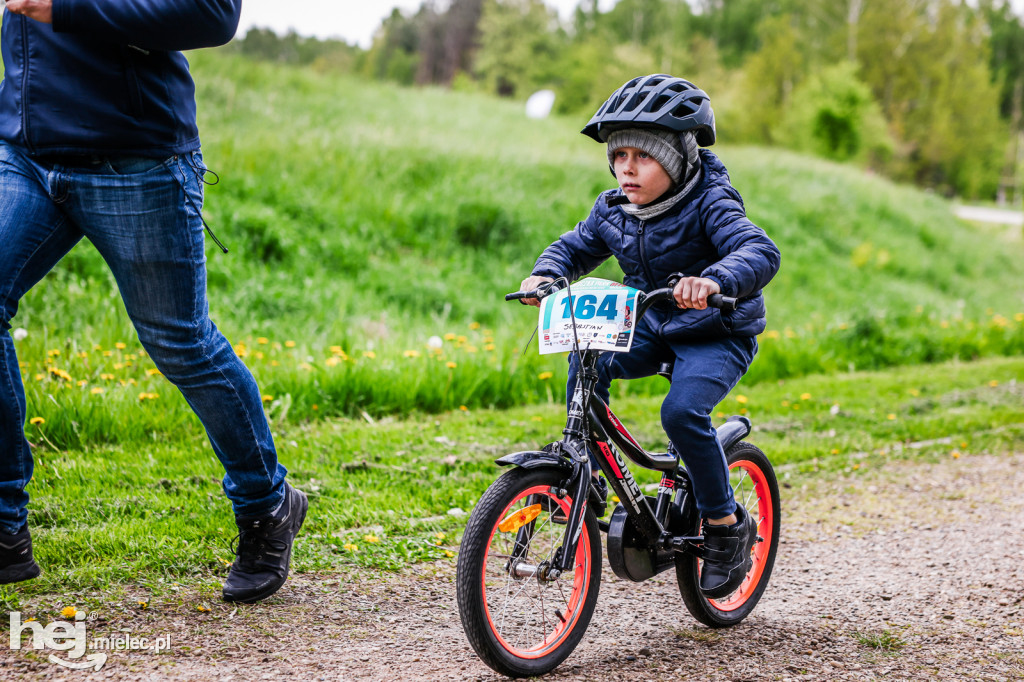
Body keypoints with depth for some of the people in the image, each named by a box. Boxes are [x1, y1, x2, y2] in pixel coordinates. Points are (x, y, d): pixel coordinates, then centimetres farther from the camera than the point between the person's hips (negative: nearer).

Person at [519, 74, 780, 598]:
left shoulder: (710, 203, -20)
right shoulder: (613, 209, -1)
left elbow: (760, 251, -34)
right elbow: (575, 247, 11)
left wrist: (716, 280, -55)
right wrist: (545, 274, -12)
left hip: (718, 335, -6)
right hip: (650, 328, 6)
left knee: (682, 411, -28)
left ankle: (727, 524, -8)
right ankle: (588, 479, -6)